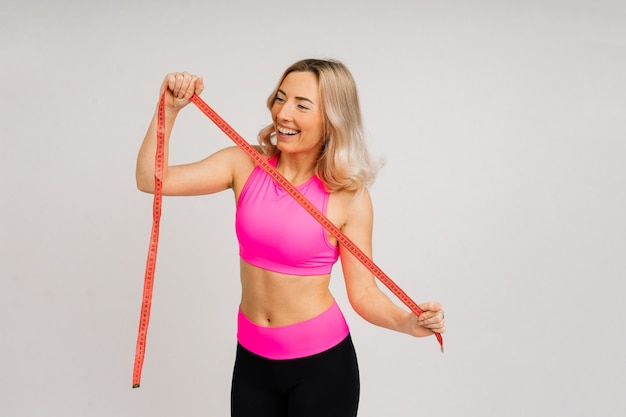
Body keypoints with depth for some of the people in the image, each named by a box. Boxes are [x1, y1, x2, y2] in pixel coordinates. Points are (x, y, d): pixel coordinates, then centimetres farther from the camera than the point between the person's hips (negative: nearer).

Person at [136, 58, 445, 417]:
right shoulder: (245, 165, -6)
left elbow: (363, 292, -9)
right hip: (252, 358, 3)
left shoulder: (349, 196, -14)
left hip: (321, 361, -3)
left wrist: (408, 323, -26)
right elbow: (152, 180, -9)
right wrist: (169, 109, -18)